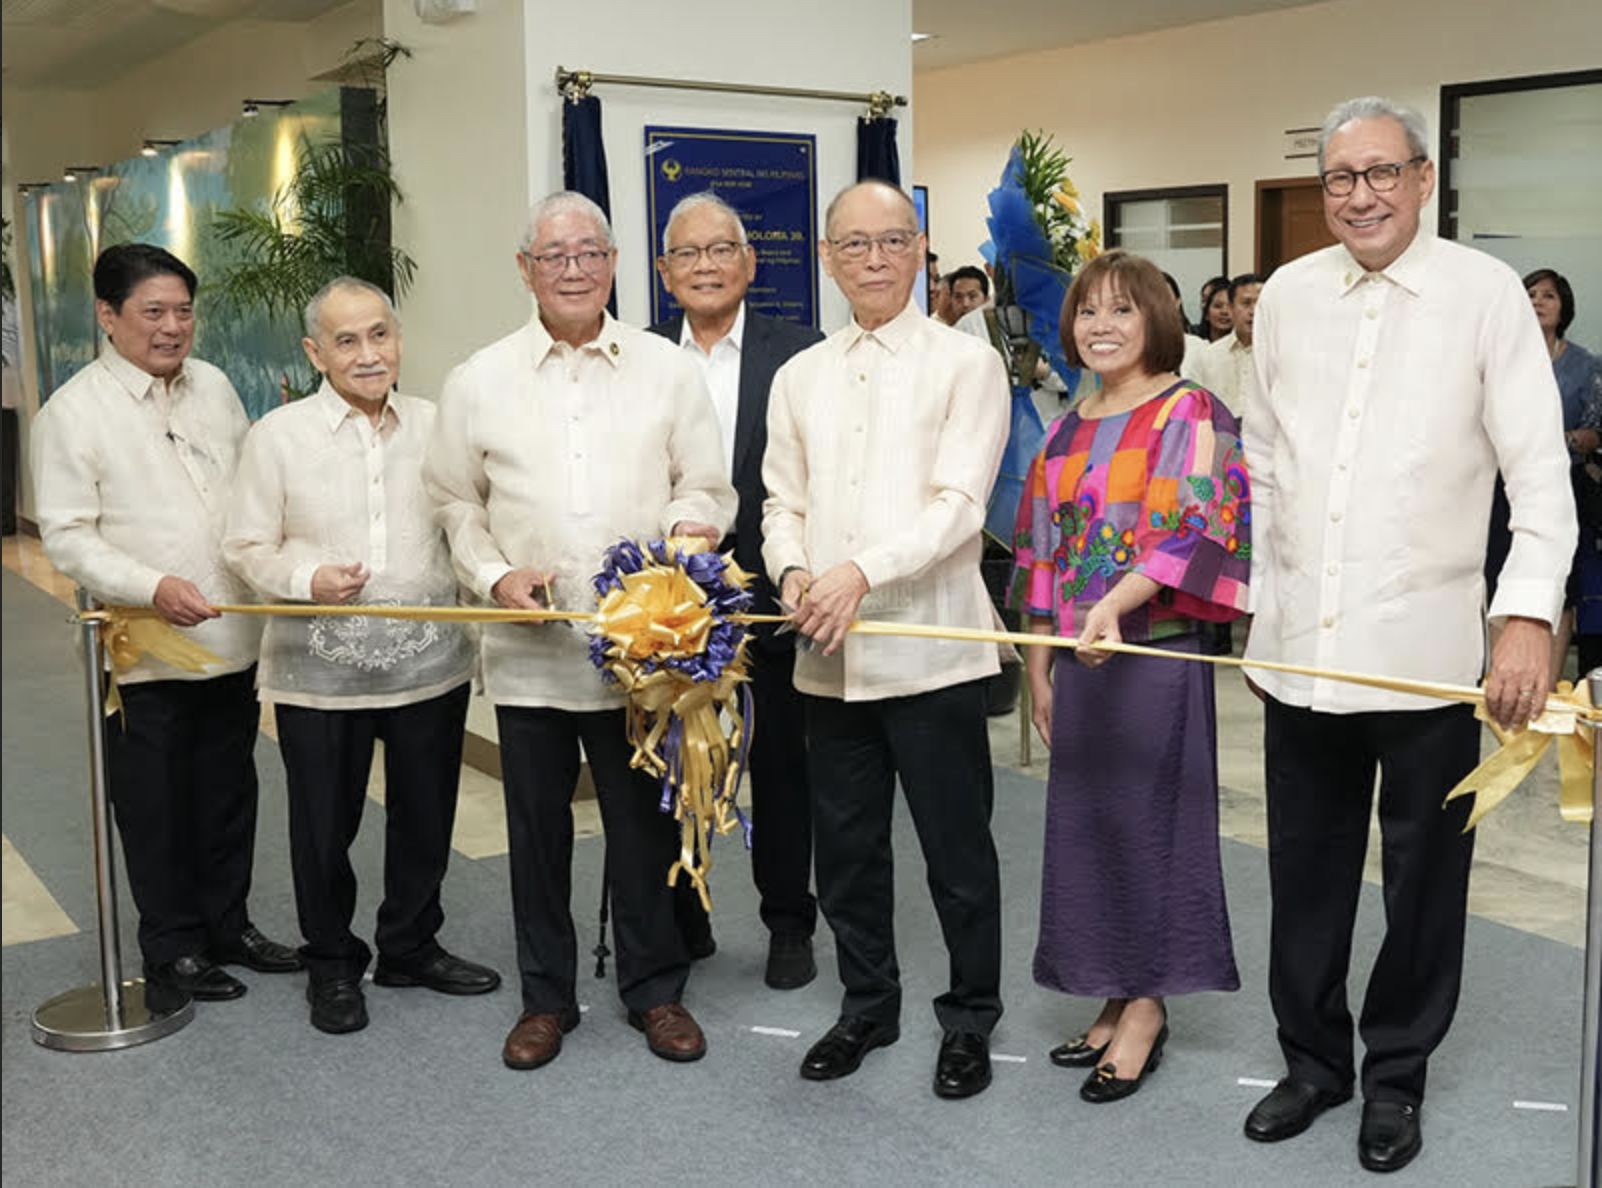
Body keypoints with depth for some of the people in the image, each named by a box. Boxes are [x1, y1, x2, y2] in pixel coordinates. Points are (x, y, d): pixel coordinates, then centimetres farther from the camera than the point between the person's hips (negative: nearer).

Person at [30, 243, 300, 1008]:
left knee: (230, 793, 16)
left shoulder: (214, 387, 7)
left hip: (232, 639, 5)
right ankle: (172, 951, 22)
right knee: (156, 807, 7)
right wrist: (152, 587, -25)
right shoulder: (74, 412, -9)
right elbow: (66, 536, -12)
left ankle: (227, 924, 33)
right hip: (144, 652, -5)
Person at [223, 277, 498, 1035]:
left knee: (426, 817, 14)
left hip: (429, 662, 3)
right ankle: (331, 966, 28)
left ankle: (412, 947, 35)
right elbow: (248, 546, 0)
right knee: (325, 823, 9)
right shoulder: (278, 436, -2)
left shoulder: (435, 425, 4)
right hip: (320, 669, -2)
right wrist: (308, 579, -16)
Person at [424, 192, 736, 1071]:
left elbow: (706, 487, 6)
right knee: (537, 827, 11)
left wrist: (690, 528, -15)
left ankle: (654, 989, 25)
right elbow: (455, 502, 11)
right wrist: (493, 574, -5)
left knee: (645, 823, 8)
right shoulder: (479, 382, 6)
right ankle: (546, 996, 26)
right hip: (529, 648, 1)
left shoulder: (668, 370, 4)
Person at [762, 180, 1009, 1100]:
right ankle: (868, 1006, 32)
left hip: (930, 650, -4)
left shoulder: (967, 363, -2)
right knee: (846, 844, 14)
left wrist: (863, 573, -24)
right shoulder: (800, 377, 14)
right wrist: (793, 572, -10)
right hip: (829, 655, 5)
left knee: (957, 848, 5)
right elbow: (783, 502, 12)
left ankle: (971, 1020, 23)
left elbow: (959, 503, -12)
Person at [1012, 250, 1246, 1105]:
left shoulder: (1190, 414, -5)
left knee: (1145, 819, -1)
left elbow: (1190, 532, -17)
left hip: (1154, 650, -6)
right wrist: (1039, 666, 11)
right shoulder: (1067, 431, 13)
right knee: (1084, 822, 9)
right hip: (1080, 656, 6)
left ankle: (1146, 1007, 13)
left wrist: (1116, 603, -31)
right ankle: (1115, 1000, 22)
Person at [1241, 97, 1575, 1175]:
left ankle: (1396, 1075, 29)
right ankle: (1314, 1060, 33)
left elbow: (1541, 472, -9)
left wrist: (1530, 616, -20)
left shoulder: (1485, 293, -5)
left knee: (1423, 881, 10)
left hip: (1425, 651, -3)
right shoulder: (1289, 295, 7)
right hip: (1300, 645, 4)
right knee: (1305, 877, 14)